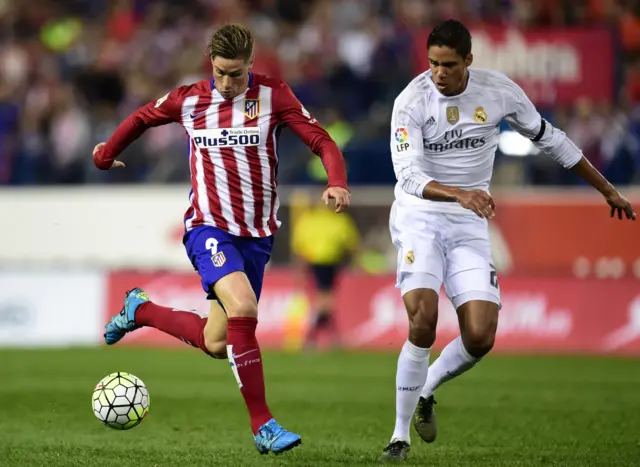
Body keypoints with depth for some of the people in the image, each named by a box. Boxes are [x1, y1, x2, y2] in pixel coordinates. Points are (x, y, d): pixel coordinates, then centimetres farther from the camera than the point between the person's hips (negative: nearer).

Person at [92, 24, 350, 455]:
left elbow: (322, 142, -9)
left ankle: (139, 309, 33)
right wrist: (107, 155, 31)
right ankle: (263, 426, -23)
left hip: (257, 234, 2)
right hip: (209, 226, -2)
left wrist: (337, 183, -27)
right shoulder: (188, 100, 0)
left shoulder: (273, 96, -3)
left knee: (217, 344, 6)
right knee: (243, 308, -28)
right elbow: (143, 118, 20)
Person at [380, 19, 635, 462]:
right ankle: (401, 436, -8)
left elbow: (549, 138, 9)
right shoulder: (411, 102, -16)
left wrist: (607, 190, 16)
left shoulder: (500, 91, -6)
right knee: (423, 323, -22)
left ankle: (425, 392, 22)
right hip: (419, 217, -3)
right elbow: (409, 176, -26)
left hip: (470, 224, 3)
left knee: (481, 338, -9)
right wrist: (459, 194, -44)